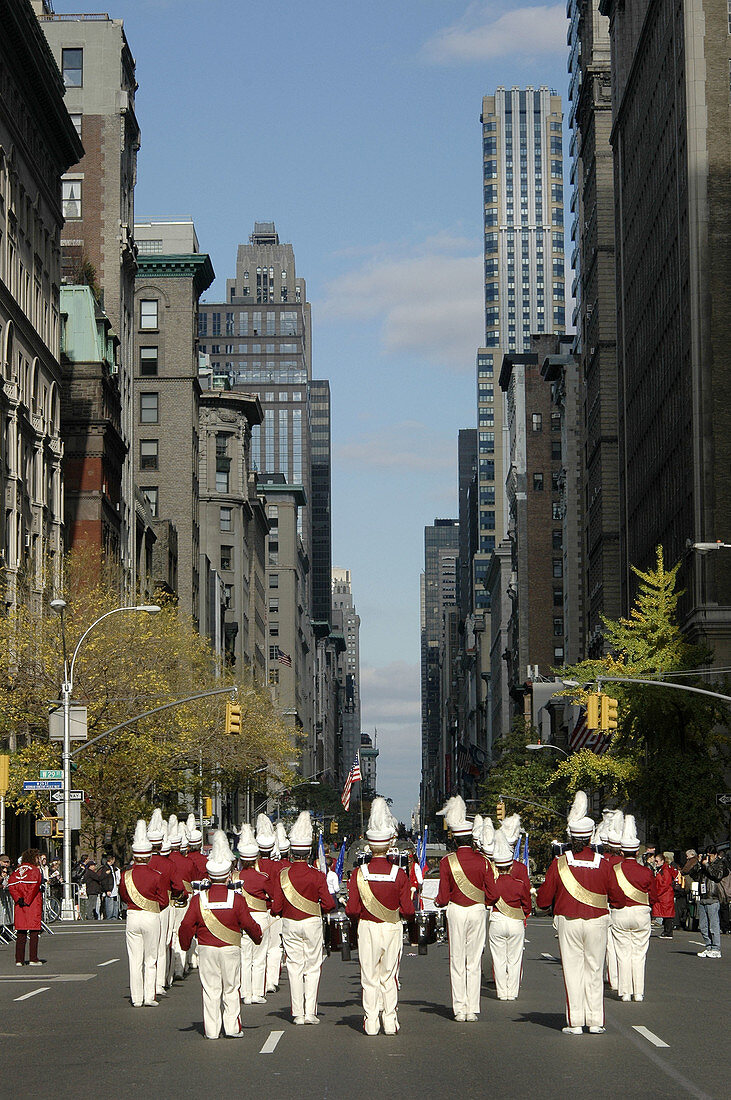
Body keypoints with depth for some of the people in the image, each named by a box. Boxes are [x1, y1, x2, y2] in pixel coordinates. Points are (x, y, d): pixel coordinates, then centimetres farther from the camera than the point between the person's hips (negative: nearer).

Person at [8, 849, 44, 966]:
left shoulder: (17, 870, 11)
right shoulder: (35, 870, -7)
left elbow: (11, 885, 2)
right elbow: (34, 887, -17)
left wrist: (18, 899, -3)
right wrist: (27, 900, -10)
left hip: (19, 905, 6)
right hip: (33, 904, -5)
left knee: (20, 932, 8)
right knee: (34, 931, 0)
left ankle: (19, 959, 6)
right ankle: (33, 959, -3)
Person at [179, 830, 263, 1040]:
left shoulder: (199, 899, -2)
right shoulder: (236, 899, -6)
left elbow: (186, 925, -3)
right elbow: (249, 924, -3)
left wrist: (185, 945, 13)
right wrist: (258, 936, 17)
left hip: (206, 950, 1)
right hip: (230, 949, -1)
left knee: (210, 989, 5)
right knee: (231, 989, 8)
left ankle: (211, 1029, 4)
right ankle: (232, 1027, 7)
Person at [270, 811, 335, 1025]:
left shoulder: (283, 875, -5)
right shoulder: (317, 875, -8)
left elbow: (276, 907, -6)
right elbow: (329, 903, -10)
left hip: (289, 925, 1)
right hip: (312, 923, -1)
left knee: (294, 968, 6)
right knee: (312, 967, 6)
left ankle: (298, 1013, 4)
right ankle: (310, 1013, 1)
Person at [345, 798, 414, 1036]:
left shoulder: (359, 873, -8)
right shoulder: (399, 874, -8)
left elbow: (352, 910, -10)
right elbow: (408, 911, -7)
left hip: (367, 927, -1)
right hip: (392, 928, 1)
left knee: (369, 977, 6)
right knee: (390, 976, 10)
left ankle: (371, 1022, 5)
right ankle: (390, 1022, 9)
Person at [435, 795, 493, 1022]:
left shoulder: (447, 862, -7)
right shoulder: (482, 861, -2)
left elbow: (443, 897, -6)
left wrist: (439, 901, 16)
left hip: (456, 911, -2)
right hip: (478, 911, 2)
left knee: (457, 962, 4)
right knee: (474, 961, 6)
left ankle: (460, 1009, 2)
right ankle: (472, 1009, 4)